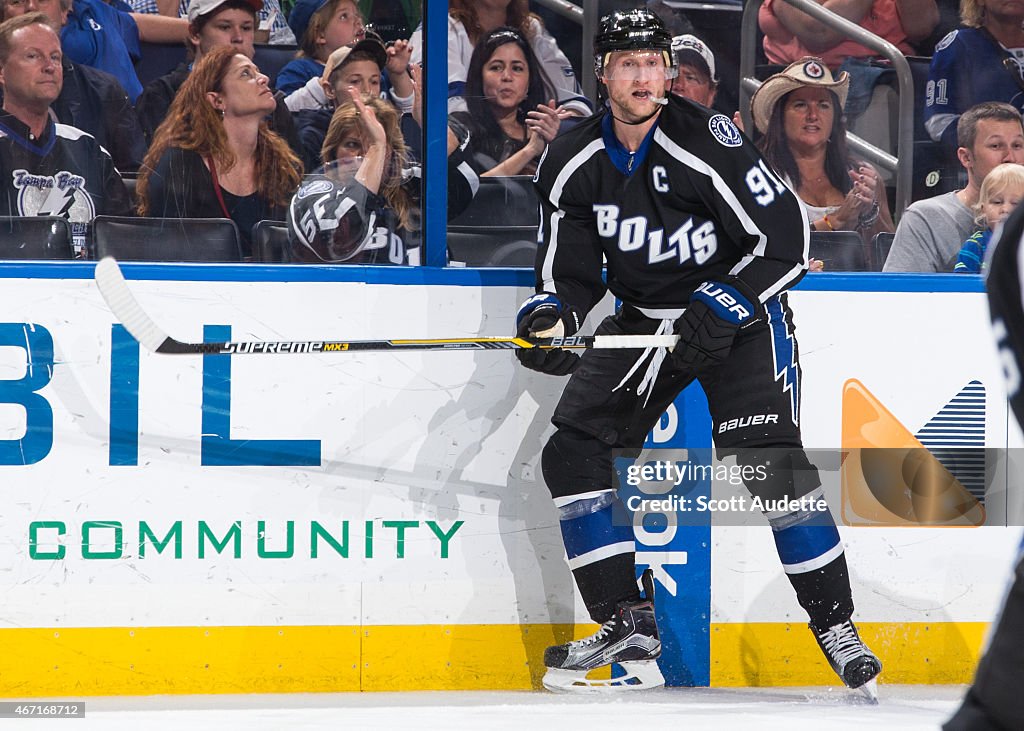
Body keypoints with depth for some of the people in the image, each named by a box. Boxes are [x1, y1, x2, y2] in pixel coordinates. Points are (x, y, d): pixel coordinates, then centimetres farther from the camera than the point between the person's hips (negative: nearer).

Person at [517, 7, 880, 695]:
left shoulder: (707, 142, -21)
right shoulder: (573, 163, -5)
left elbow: (785, 236, -20)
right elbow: (571, 269, 2)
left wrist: (723, 307, -27)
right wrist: (549, 316, -19)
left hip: (739, 311, -6)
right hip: (643, 320, 6)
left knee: (771, 462, -19)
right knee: (572, 450, -6)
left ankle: (836, 625, -7)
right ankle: (629, 629, 0)